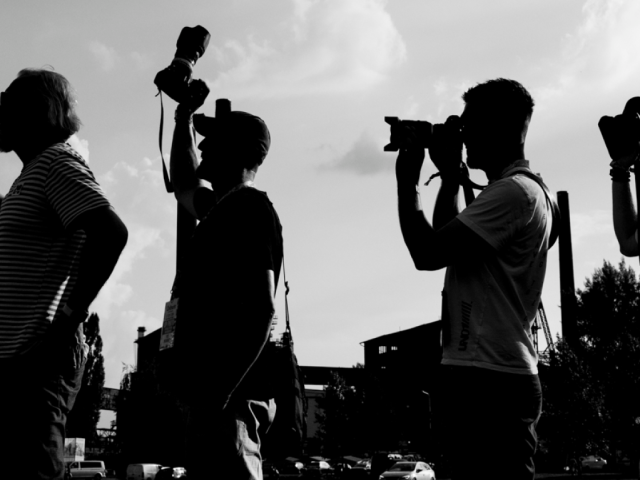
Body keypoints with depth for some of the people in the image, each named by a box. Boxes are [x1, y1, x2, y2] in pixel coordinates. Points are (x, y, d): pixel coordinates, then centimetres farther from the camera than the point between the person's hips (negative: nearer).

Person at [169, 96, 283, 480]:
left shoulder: (249, 207, -9)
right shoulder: (224, 206, 19)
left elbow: (261, 310, -20)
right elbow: (184, 187, 43)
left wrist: (218, 392, -25)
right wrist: (184, 120, 38)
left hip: (229, 396, -10)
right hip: (217, 393, 10)